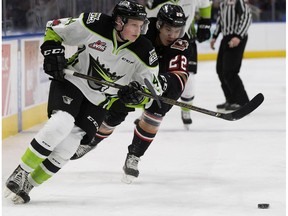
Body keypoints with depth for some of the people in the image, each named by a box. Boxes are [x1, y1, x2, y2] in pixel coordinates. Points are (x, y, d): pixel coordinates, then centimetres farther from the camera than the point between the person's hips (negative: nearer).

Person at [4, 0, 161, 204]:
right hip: (71, 82, -2)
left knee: (67, 147, -10)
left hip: (99, 102, 2)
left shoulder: (145, 53, -14)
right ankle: (20, 173, -13)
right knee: (61, 124, -27)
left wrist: (137, 95, -25)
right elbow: (54, 28, -4)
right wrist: (52, 53, -16)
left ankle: (29, 184, 6)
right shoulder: (96, 25, -19)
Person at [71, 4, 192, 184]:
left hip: (164, 79, -1)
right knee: (115, 113, 1)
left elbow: (180, 77, -45)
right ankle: (91, 141, 32)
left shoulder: (181, 45, -34)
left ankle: (133, 158, -7)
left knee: (155, 112, -23)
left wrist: (166, 81, -64)